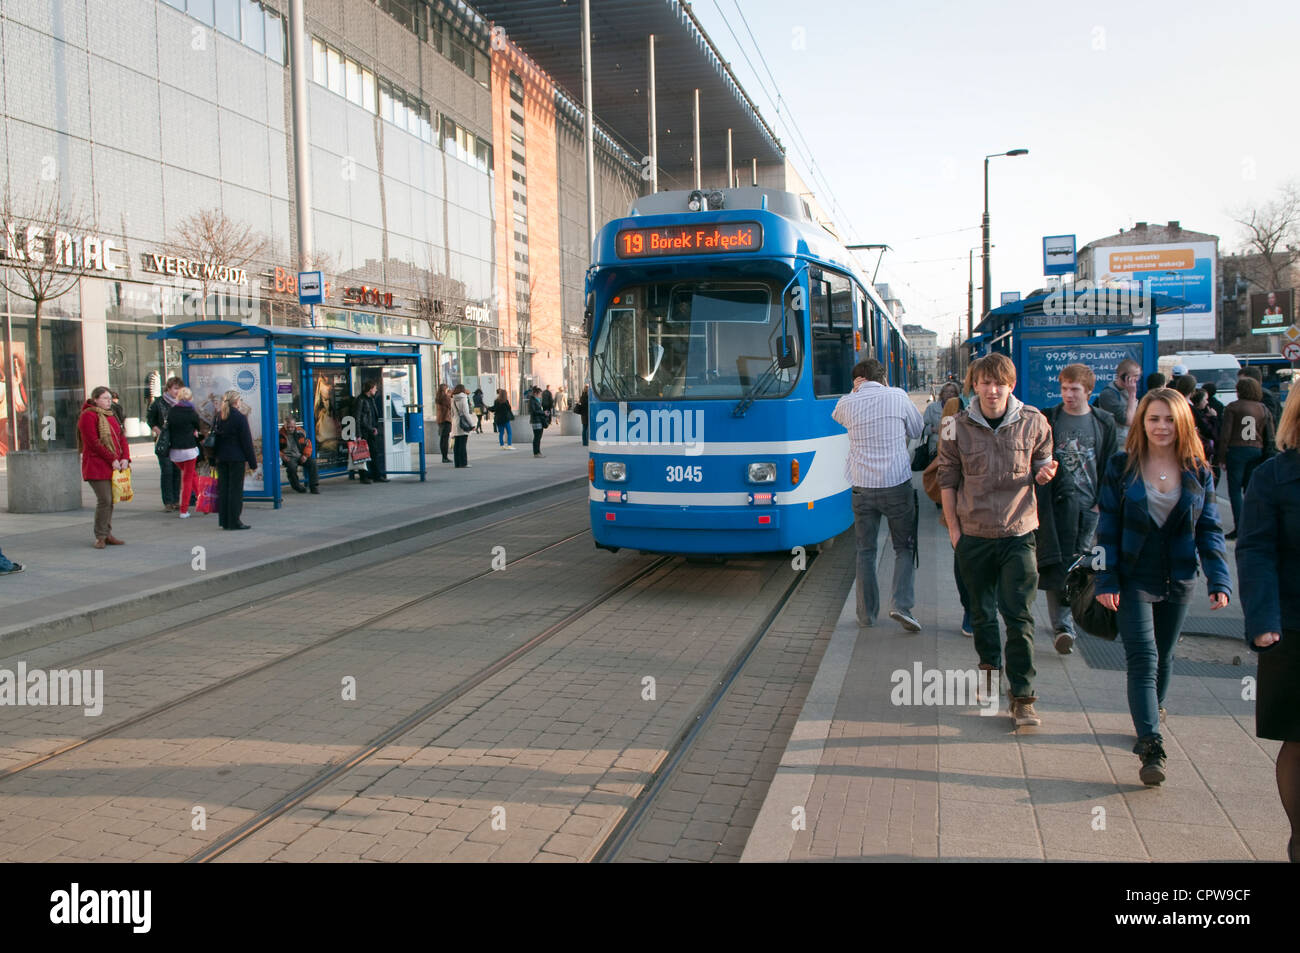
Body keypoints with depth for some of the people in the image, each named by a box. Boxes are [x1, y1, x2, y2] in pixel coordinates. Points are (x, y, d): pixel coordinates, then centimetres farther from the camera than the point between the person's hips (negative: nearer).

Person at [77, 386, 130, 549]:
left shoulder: (111, 416, 18)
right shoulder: (88, 416, -7)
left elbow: (121, 438, 14)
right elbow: (94, 443, -14)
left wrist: (125, 457, -3)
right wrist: (112, 460, -15)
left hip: (114, 466, 7)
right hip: (97, 466, -7)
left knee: (110, 500, 9)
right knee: (104, 500, -11)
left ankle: (107, 534, 17)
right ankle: (100, 537, -1)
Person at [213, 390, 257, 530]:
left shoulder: (218, 417, 9)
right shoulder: (240, 417, -10)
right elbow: (247, 441, -9)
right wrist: (252, 463, -5)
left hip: (221, 459, 6)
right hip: (236, 458, -6)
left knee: (223, 488, 10)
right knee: (236, 489, -2)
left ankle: (224, 520, 13)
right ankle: (234, 521, -1)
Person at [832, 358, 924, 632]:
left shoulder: (847, 403, -2)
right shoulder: (898, 397, -4)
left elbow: (836, 416, 23)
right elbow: (917, 430, 11)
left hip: (862, 488, 1)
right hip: (897, 485, -1)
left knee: (865, 550, 11)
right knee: (905, 547, 11)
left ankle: (866, 613, 15)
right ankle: (901, 605, -5)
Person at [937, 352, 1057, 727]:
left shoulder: (1033, 422, -3)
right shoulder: (958, 427, -3)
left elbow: (1040, 465, 13)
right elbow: (948, 479, 5)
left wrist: (1043, 473, -11)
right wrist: (953, 526, 2)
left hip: (1018, 532, -1)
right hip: (973, 534, 1)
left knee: (1019, 616, -5)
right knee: (982, 611, 15)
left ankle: (1022, 697, 3)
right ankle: (989, 666, 39)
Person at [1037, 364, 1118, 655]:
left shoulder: (1104, 423, 8)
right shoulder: (1048, 420, 3)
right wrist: (1037, 501, -4)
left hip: (1090, 506, 2)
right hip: (1057, 504, -2)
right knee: (1057, 566, -8)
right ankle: (1062, 626, -5)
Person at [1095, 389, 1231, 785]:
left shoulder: (1198, 472, 2)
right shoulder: (1121, 467, -4)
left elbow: (1209, 529, 4)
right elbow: (1107, 527, -4)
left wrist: (1219, 579, -6)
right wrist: (1105, 580, -10)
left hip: (1178, 581, 3)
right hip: (1134, 579, -3)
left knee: (1163, 657, 15)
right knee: (1143, 659, -11)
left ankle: (1149, 720, 36)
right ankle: (1151, 747, -14)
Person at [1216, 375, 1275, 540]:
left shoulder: (1233, 407, -4)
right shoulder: (1264, 409, 8)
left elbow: (1225, 434, -8)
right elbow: (1270, 436, 8)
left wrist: (1221, 456, -3)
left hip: (1237, 450, -4)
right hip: (1257, 451, 4)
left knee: (1234, 489, 0)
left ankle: (1239, 527, -8)